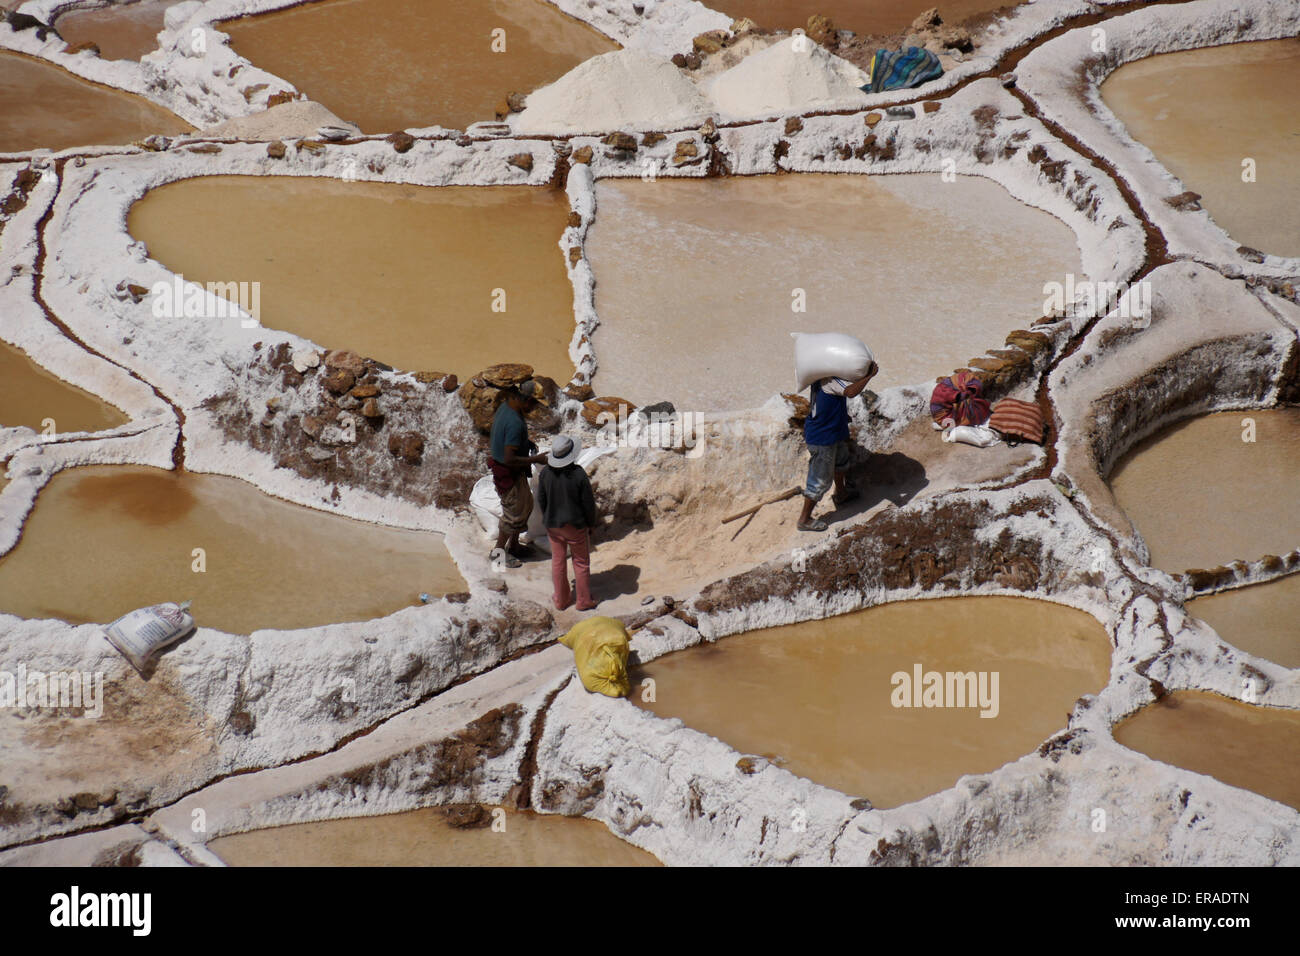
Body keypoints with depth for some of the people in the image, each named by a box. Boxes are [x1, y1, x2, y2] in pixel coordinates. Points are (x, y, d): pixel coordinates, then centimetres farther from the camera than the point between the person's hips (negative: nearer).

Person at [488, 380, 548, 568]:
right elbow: (509, 459, -32)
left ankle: (514, 546, 36)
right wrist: (536, 459, -23)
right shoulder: (515, 423, -32)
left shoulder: (505, 406, -1)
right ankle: (498, 552, 22)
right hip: (508, 473, -10)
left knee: (525, 505, 22)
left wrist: (527, 443, 10)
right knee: (515, 512, 6)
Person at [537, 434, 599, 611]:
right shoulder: (579, 475, -24)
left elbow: (541, 499, -1)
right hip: (575, 525, -3)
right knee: (581, 562, 13)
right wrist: (591, 524, 1)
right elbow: (588, 503, -15)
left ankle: (561, 599, 28)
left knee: (558, 561, 17)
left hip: (553, 524, 3)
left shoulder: (546, 472, -13)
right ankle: (584, 601, 23)